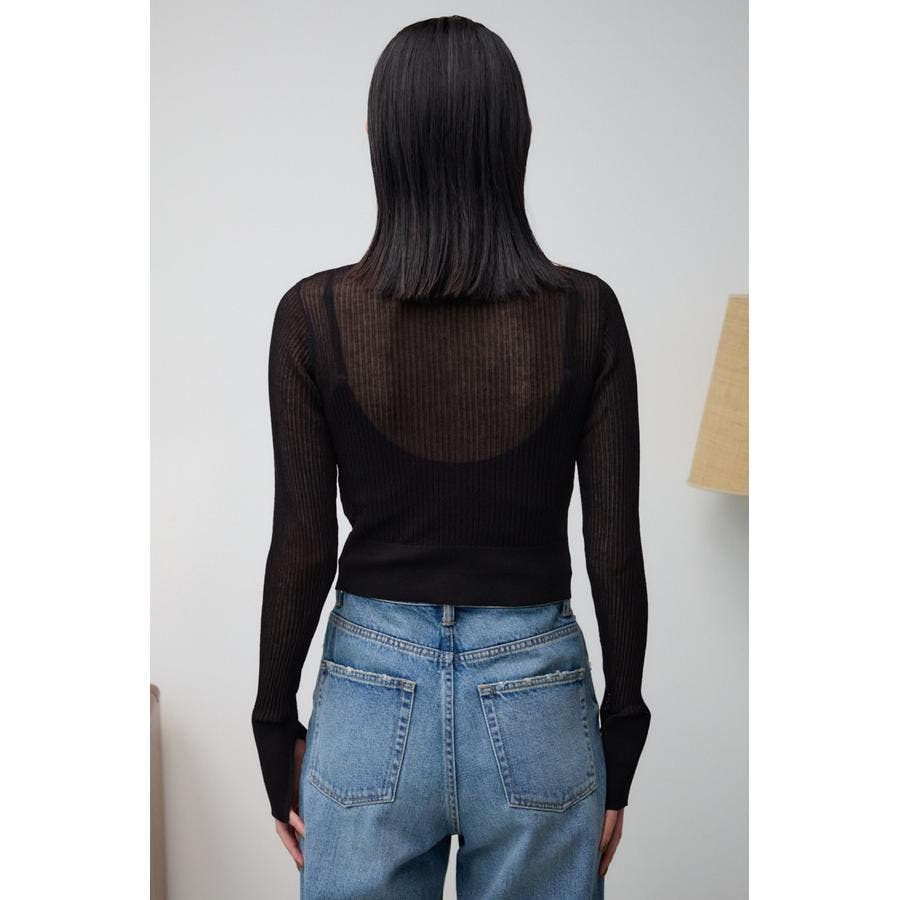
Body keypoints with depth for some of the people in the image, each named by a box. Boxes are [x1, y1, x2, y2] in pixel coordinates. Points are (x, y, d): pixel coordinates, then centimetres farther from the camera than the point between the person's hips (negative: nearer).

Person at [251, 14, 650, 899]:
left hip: (372, 696, 0)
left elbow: (302, 548, -7)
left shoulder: (315, 314, -9)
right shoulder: (584, 312, -8)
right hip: (535, 701, 1)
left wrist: (277, 730, 5)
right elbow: (615, 546, -6)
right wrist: (621, 736, 6)